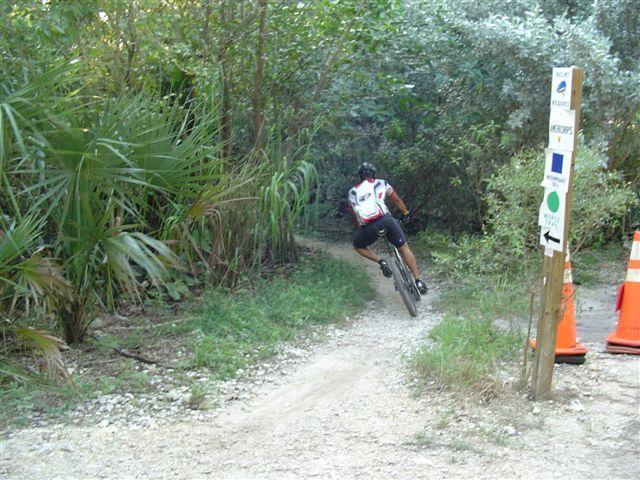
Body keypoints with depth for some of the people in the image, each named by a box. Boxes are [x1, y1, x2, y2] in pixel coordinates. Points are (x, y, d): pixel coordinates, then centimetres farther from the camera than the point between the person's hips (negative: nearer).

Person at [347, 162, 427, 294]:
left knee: (358, 246, 28)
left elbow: (353, 215, 29)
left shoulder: (353, 192, 23)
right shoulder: (381, 184, 21)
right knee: (404, 248, 15)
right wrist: (406, 213, 48)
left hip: (368, 227, 0)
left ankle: (381, 262, 7)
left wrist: (361, 227, 47)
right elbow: (397, 200, 31)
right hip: (386, 220, 0)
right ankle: (418, 281, 9)